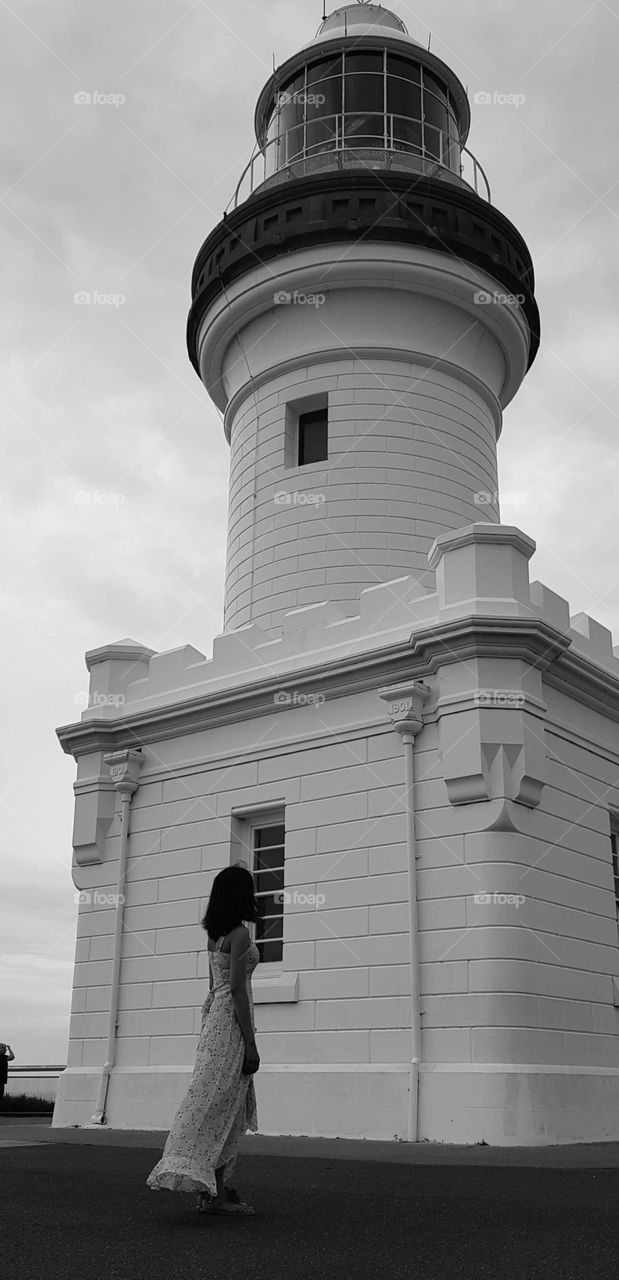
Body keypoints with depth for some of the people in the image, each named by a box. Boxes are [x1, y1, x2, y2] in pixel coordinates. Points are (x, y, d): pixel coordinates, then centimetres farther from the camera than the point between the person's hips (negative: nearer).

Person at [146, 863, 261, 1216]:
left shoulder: (215, 935, 14)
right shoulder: (240, 934, -11)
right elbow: (237, 988, -17)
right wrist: (251, 1043, -17)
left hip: (213, 1015, 9)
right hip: (231, 1022, -9)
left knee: (231, 1108, 11)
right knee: (221, 1107, -8)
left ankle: (220, 1188, 13)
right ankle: (211, 1193, -8)